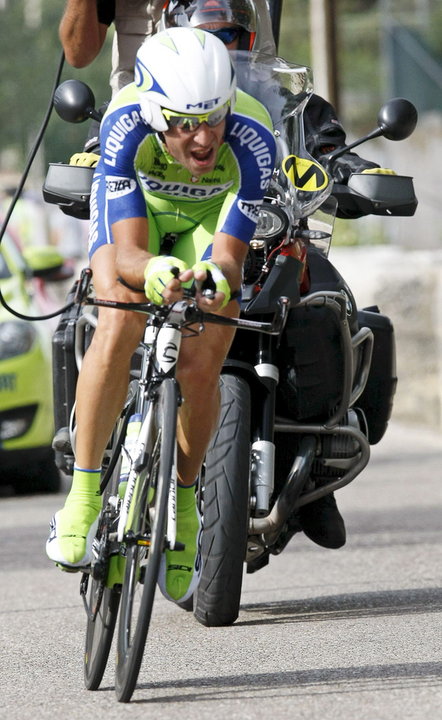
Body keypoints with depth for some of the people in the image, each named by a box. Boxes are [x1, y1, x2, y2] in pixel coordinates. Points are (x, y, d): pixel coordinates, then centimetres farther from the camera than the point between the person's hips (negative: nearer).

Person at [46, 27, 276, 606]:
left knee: (202, 359, -19)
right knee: (120, 323, -29)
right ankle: (83, 497, -18)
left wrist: (218, 279, -62)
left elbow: (227, 258, -38)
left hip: (212, 216, 1)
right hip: (136, 206, -1)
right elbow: (127, 253, -41)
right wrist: (154, 271, -64)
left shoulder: (252, 138, -37)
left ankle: (183, 500, 6)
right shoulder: (126, 124, -38)